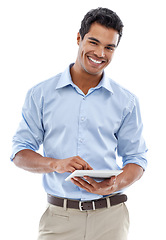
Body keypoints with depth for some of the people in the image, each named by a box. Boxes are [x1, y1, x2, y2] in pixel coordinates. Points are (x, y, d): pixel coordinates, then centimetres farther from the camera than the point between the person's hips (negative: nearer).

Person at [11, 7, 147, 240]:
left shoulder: (126, 102, 6)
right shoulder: (41, 94, 3)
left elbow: (136, 158, 7)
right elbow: (20, 152, 3)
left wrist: (112, 186, -13)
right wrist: (56, 164, -16)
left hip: (110, 215, 1)